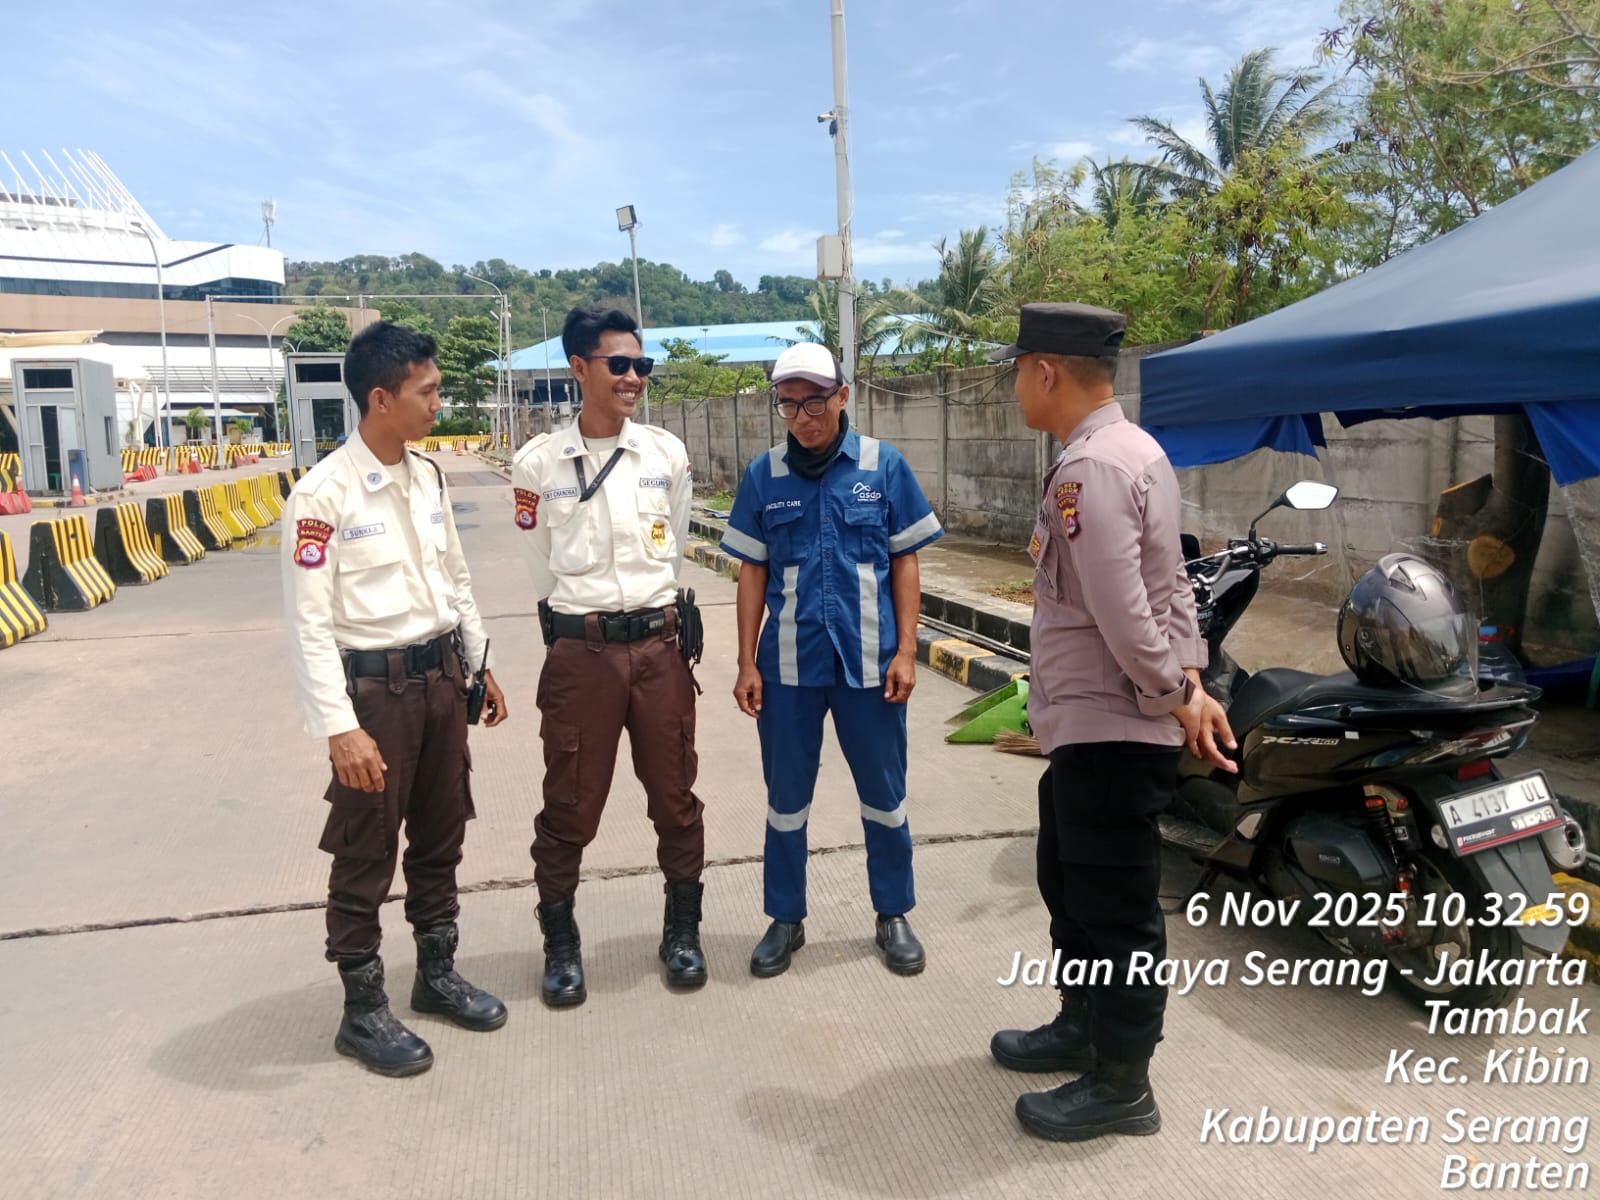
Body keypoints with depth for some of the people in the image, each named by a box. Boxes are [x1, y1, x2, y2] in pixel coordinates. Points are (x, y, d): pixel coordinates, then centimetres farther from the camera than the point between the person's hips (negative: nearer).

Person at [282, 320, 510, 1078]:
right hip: (374, 686, -7)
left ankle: (436, 973, 36)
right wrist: (339, 727, -21)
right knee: (365, 855, 6)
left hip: (441, 676, 7)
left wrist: (479, 664, 17)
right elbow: (309, 624, -17)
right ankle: (363, 1010, 23)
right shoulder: (323, 494, -16)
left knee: (441, 836, 18)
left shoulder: (428, 476, 6)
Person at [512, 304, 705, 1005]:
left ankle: (682, 929, 31)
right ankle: (561, 943, 28)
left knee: (675, 796, 11)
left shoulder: (667, 453, 3)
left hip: (659, 646, 2)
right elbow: (540, 567, 7)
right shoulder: (539, 462, -3)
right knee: (570, 806, 8)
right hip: (579, 653, -2)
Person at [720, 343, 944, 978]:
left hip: (869, 663, -1)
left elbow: (905, 563, 2)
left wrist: (905, 652, -4)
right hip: (788, 664, 1)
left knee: (885, 796, 12)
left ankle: (893, 916, 31)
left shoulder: (884, 465, -2)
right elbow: (753, 572, 5)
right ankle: (786, 920, 31)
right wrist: (746, 664, 2)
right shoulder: (763, 474, 1)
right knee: (786, 800, 13)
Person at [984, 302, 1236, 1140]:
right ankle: (1083, 1027, 42)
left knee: (1114, 911, 5)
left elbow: (1124, 613, -26)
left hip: (1108, 734, -10)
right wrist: (1189, 682, 4)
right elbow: (1168, 583, 12)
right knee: (1071, 888, 23)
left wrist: (1177, 699, -12)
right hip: (1090, 726, 10)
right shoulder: (1131, 450, 12)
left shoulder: (1089, 468, -21)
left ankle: (1120, 1085, 21)